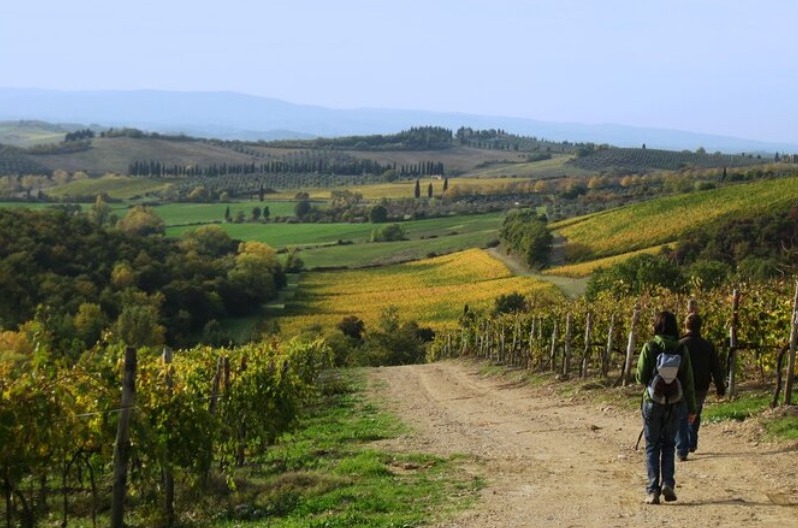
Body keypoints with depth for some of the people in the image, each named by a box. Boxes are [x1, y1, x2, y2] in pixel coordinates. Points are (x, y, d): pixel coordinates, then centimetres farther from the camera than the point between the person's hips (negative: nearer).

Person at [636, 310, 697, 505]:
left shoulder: (649, 347, -10)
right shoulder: (681, 349, -3)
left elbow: (641, 377, -9)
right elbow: (688, 381, 0)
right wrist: (691, 407, 6)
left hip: (652, 402, -2)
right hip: (673, 404, 2)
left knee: (652, 446, 8)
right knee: (669, 445, 17)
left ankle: (652, 490, 3)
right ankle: (668, 483, 2)